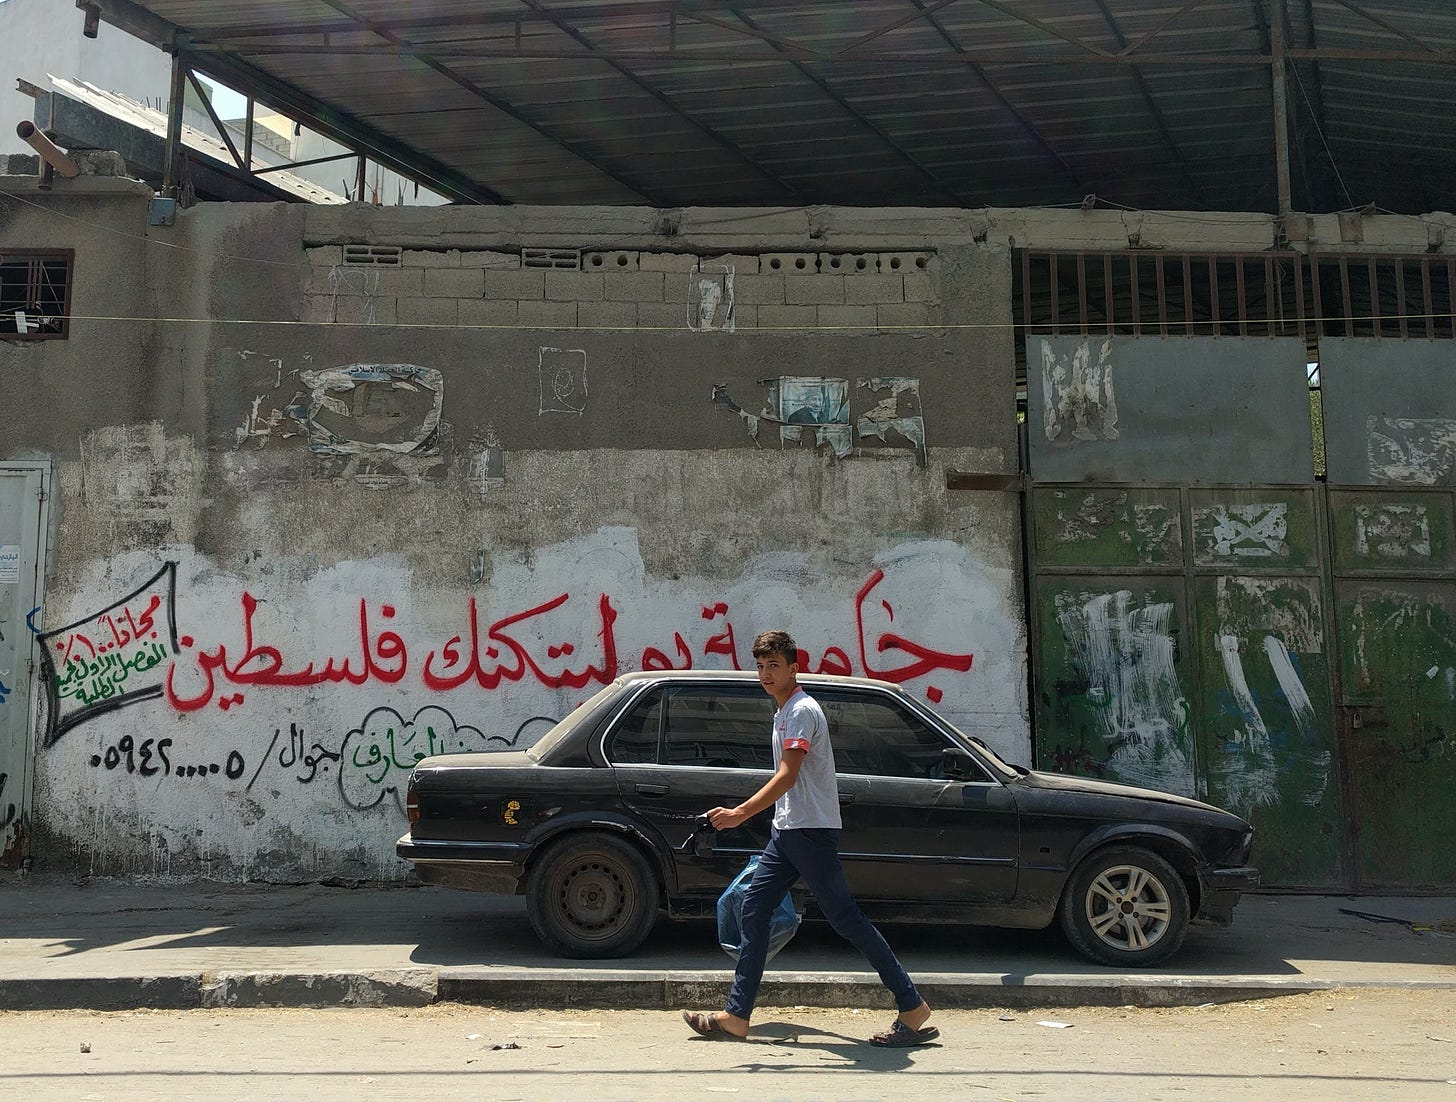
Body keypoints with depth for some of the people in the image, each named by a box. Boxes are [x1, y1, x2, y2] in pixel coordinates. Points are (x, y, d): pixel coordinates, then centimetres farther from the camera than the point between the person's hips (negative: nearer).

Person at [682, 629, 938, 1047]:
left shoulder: (802, 710, -13)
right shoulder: (783, 712, 18)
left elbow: (788, 775, -24)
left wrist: (741, 813, -31)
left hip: (811, 830, -10)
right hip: (786, 830, 10)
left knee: (844, 917, -7)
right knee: (753, 908, 5)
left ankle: (914, 1010, 0)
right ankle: (736, 1017, 9)